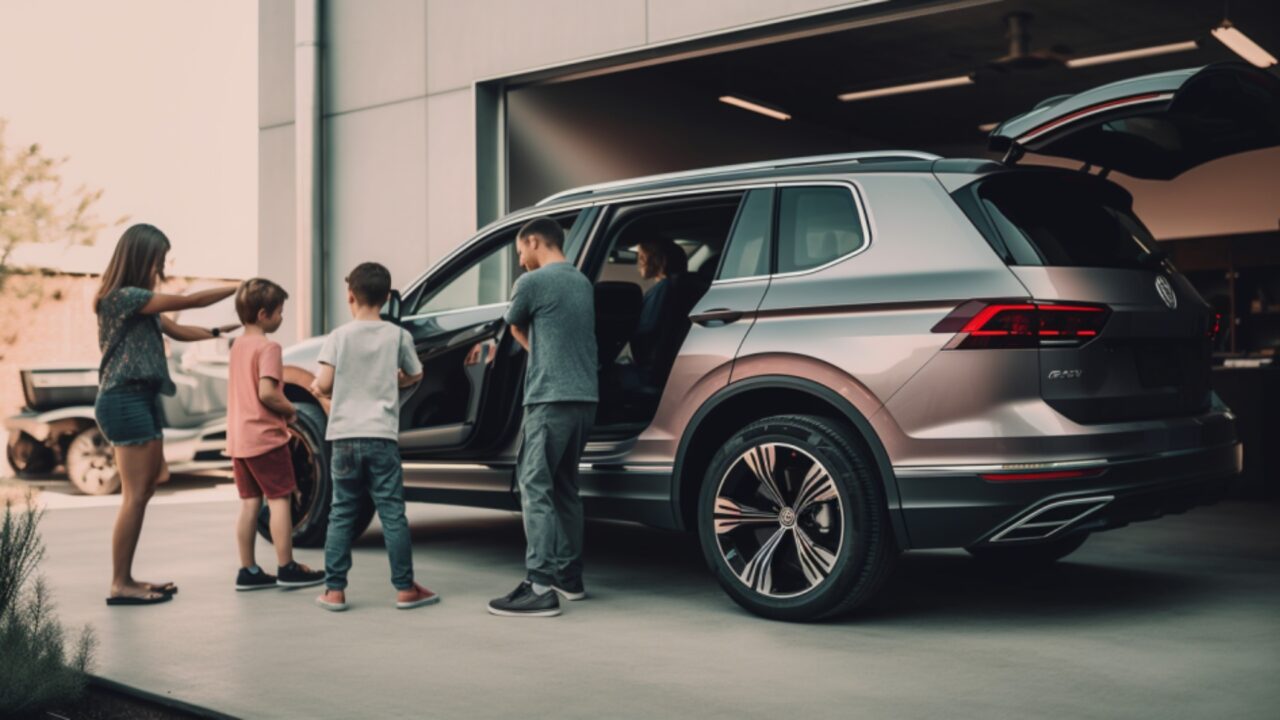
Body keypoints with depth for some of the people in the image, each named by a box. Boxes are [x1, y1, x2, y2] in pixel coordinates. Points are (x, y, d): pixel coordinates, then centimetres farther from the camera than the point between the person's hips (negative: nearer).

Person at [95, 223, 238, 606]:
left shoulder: (140, 301, 16)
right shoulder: (123, 296, -14)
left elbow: (178, 331, 21)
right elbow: (189, 301, -14)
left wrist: (221, 331, 10)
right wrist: (241, 288, -6)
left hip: (140, 399, 10)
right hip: (124, 401, -10)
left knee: (146, 488, 10)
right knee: (136, 495, -8)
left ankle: (127, 578, 14)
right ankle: (120, 585, -2)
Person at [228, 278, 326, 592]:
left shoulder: (238, 345, 13)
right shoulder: (268, 346, -14)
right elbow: (267, 392, -24)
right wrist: (290, 410, -9)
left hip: (238, 438, 8)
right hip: (265, 437, -8)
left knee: (250, 502, 11)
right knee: (279, 500, 0)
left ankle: (248, 571, 13)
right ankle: (287, 568, 4)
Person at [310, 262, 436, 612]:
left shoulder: (339, 336, -1)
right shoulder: (398, 336, 2)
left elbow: (324, 384, -9)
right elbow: (414, 376, 12)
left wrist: (316, 387, 12)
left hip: (345, 437, 0)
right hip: (382, 437, 0)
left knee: (341, 515, 8)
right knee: (393, 514, 3)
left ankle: (335, 590, 10)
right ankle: (405, 589, 7)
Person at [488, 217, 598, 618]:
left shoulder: (533, 282, -5)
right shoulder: (582, 282, 16)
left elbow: (516, 329, 10)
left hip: (550, 399, -8)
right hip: (583, 399, 8)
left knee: (536, 489, -9)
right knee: (564, 489, 15)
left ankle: (541, 587, -14)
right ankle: (569, 577, 20)